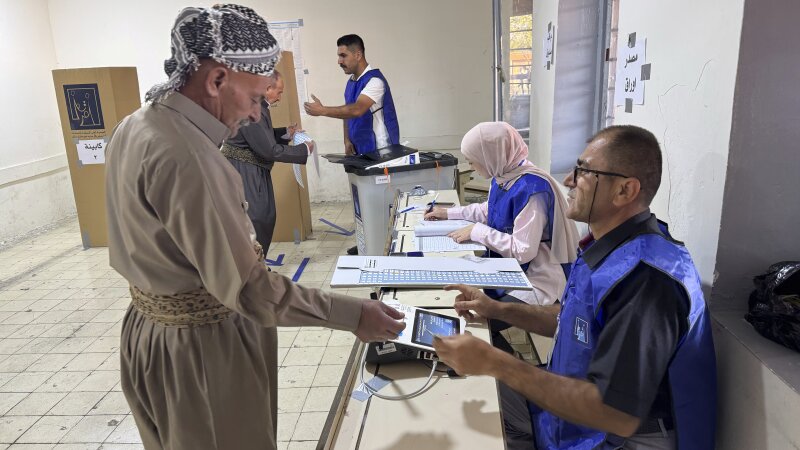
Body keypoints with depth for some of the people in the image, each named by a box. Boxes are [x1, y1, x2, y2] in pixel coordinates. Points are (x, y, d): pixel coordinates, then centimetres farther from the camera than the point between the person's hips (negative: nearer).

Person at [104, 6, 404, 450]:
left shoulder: (134, 126, 2)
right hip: (202, 346, -9)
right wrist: (354, 314, -24)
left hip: (149, 329, 9)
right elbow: (246, 289, -30)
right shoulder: (184, 156, -29)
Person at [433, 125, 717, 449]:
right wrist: (498, 310, 3)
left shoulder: (644, 278, -32)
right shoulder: (610, 244, 0)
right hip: (578, 404, 8)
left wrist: (494, 362, -31)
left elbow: (618, 416, -33)